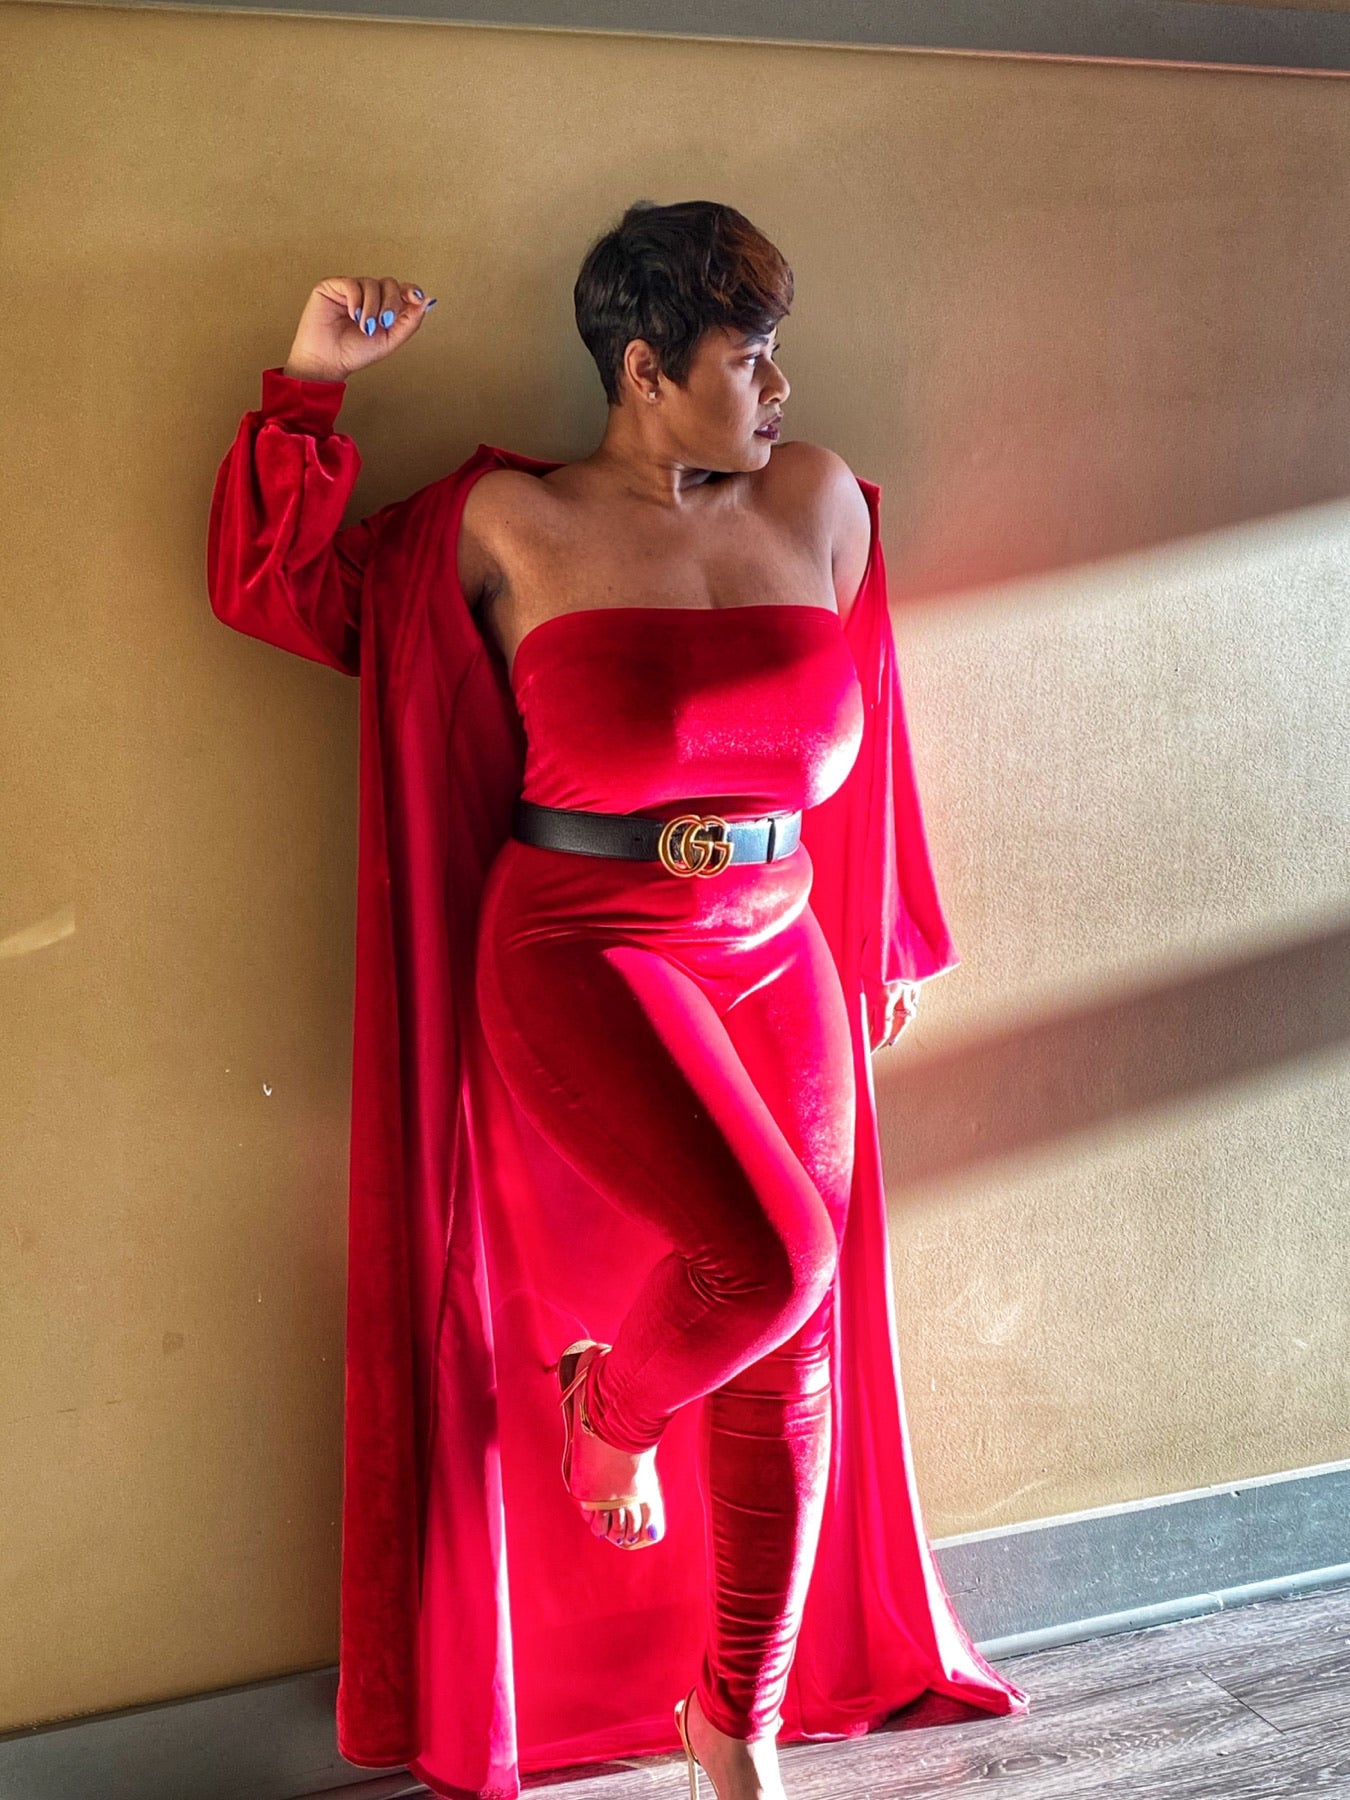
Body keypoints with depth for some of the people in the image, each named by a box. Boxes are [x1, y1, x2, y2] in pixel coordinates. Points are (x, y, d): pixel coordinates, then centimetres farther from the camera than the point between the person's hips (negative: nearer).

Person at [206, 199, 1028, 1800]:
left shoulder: (817, 500, 6)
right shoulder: (515, 524, -3)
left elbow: (857, 737, 17)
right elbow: (281, 587, 6)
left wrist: (890, 943, 22)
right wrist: (311, 386, -2)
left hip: (776, 961, 5)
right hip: (582, 955, -4)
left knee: (795, 1342, 5)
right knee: (763, 1259, -24)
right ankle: (606, 1405, 14)